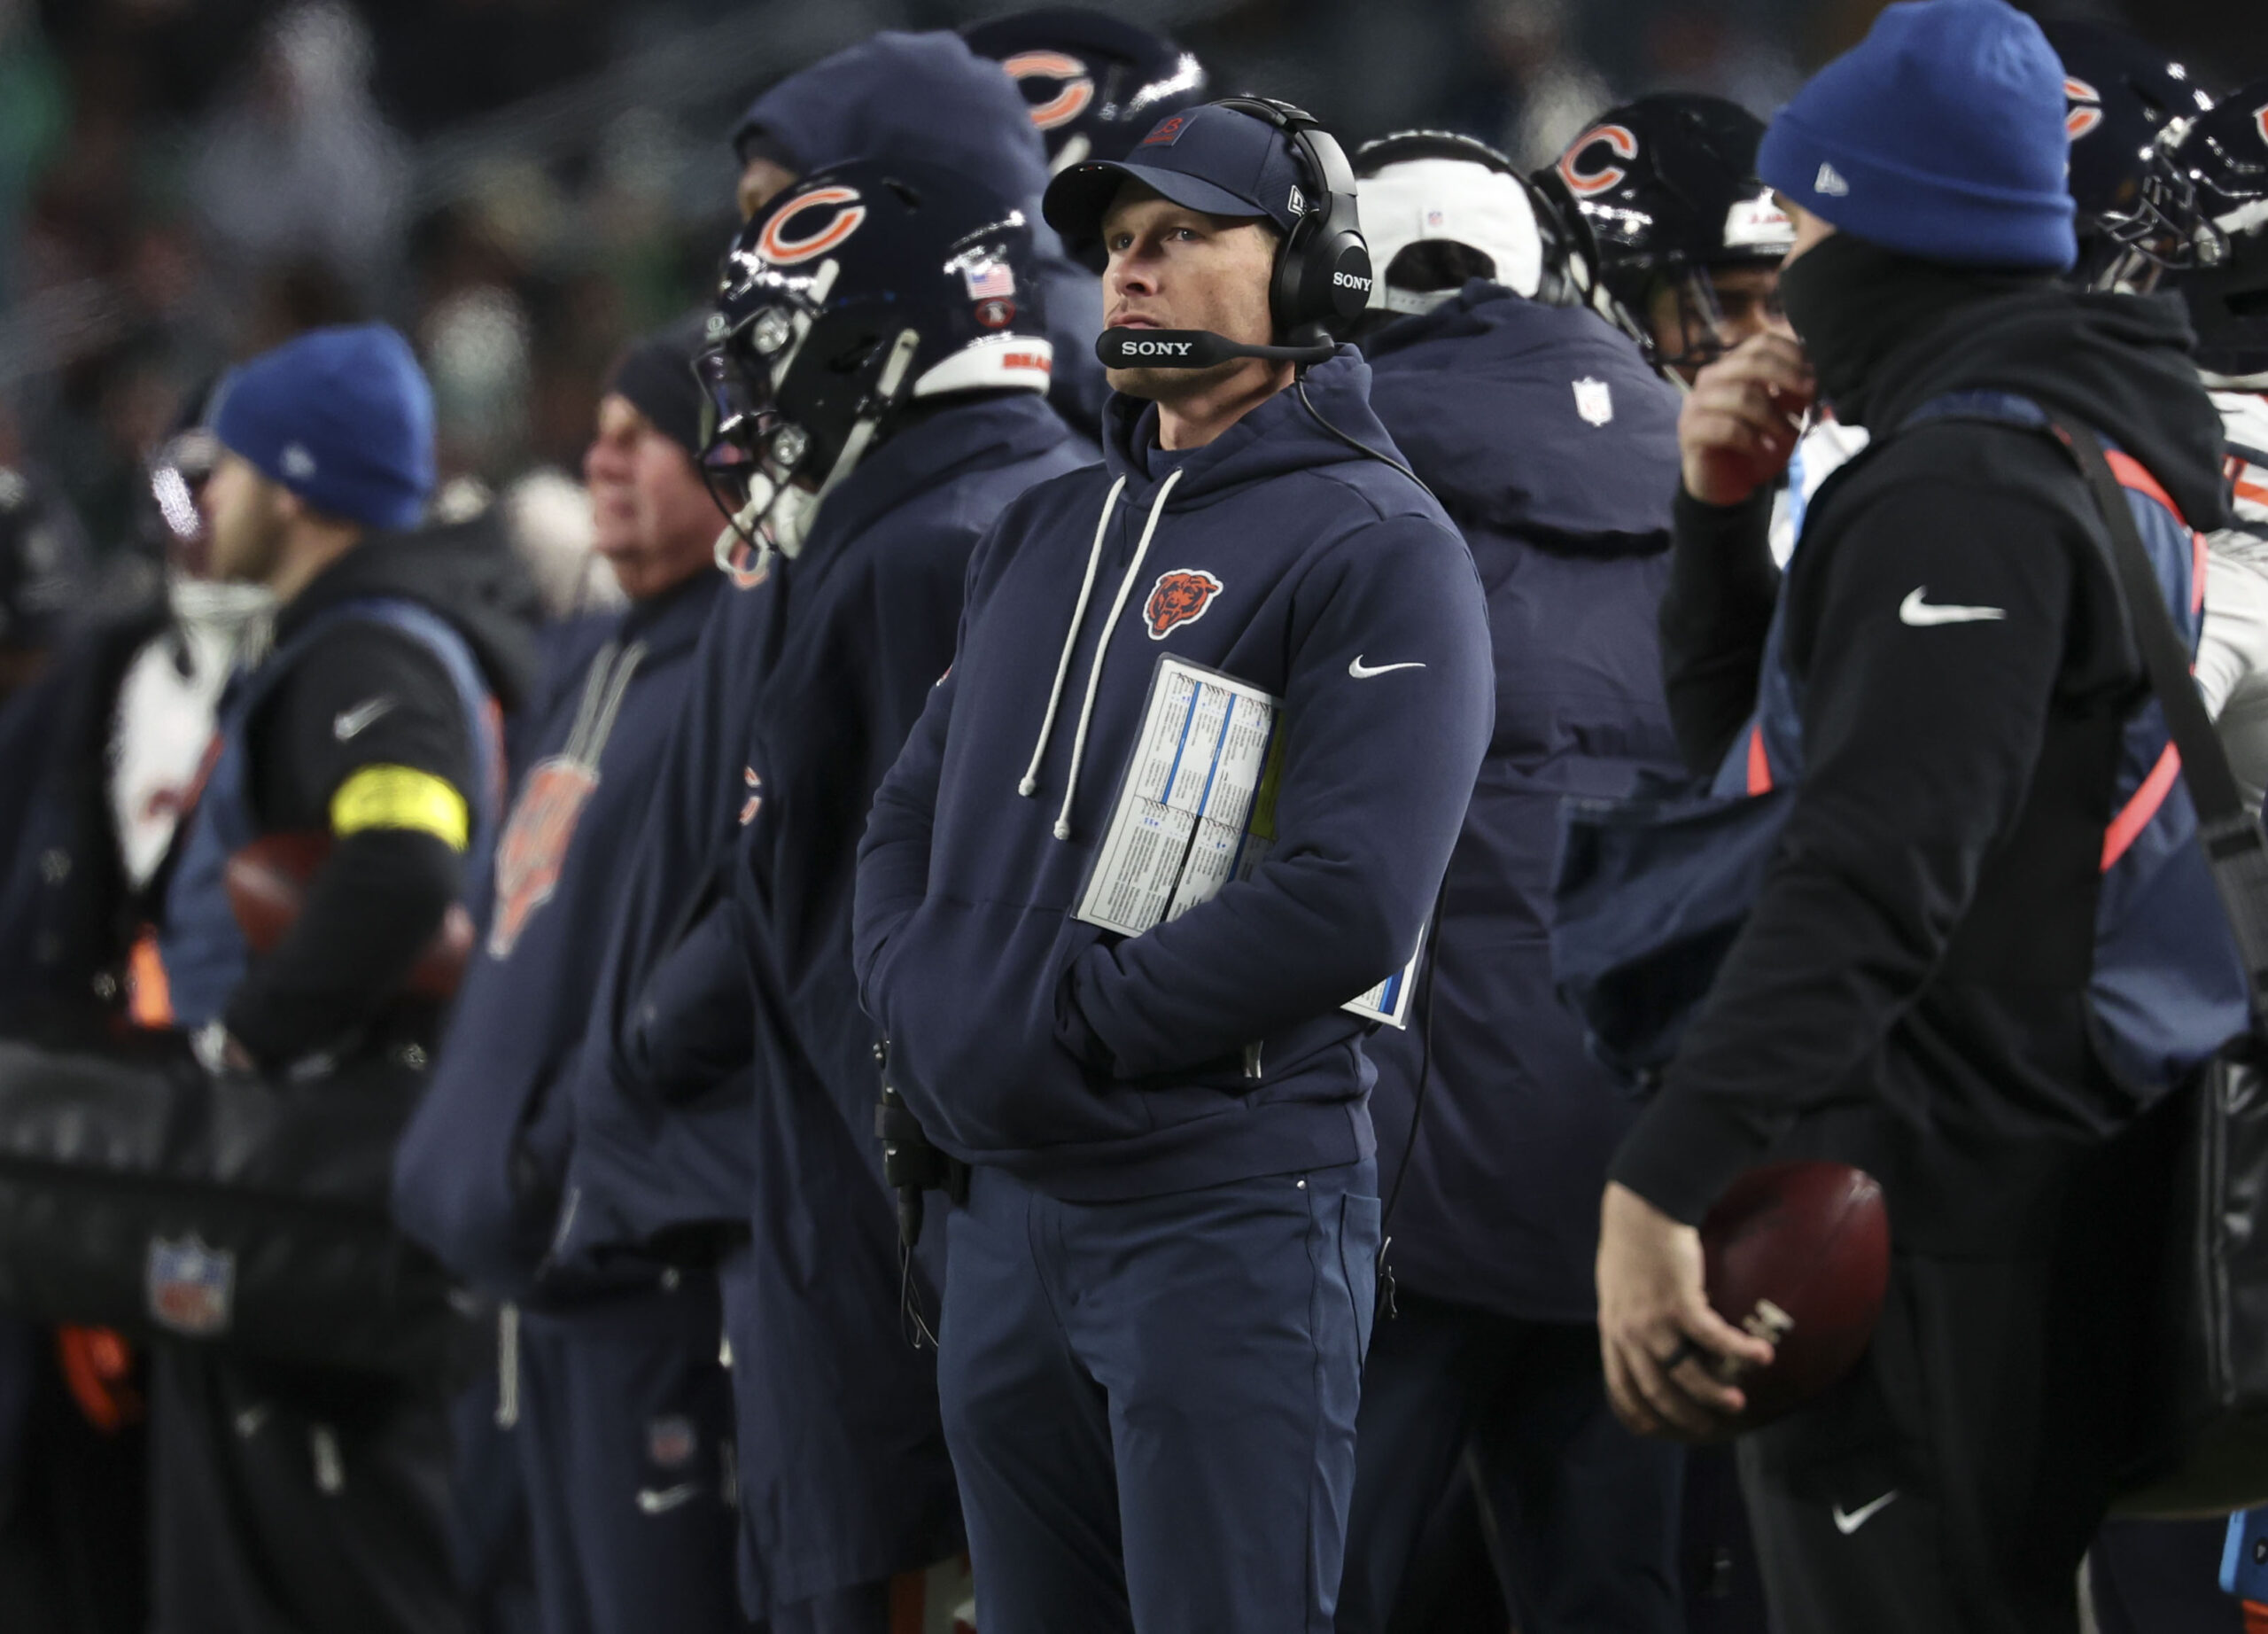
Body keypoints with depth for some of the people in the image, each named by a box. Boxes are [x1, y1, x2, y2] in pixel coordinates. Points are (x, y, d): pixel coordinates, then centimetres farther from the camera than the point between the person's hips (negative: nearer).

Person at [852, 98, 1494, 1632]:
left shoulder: (1378, 550, -8)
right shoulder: (1048, 530, 17)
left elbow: (1350, 901, -19)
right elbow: (913, 811, 19)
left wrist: (1060, 1030, -17)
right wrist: (924, 1009, -2)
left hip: (1226, 1206, -8)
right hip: (1009, 1202, 8)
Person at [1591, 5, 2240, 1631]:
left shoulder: (1967, 489, -16)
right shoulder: (2073, 457, 18)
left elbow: (1870, 871, -29)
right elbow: (1753, 747, 29)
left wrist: (1665, 1187, -35)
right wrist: (1724, 518, 11)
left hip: (1942, 1246, -11)